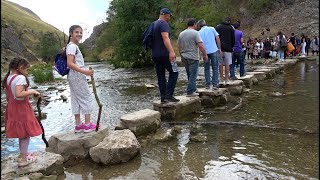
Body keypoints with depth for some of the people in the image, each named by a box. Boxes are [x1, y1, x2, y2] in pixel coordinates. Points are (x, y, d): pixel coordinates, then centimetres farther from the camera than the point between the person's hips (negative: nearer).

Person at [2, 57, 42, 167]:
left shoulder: (8, 78, 8)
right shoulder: (21, 78, -19)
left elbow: (8, 97, 13)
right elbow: (18, 94, -31)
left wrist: (11, 104, 23)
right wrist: (32, 91, -21)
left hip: (12, 107, 9)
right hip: (21, 107, -9)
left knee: (21, 133, 20)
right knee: (26, 133, 4)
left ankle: (23, 154, 34)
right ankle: (23, 158, 12)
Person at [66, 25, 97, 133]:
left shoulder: (72, 46, 15)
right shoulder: (72, 46, -15)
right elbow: (70, 63, -24)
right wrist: (84, 71, -29)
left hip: (74, 76, 10)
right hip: (77, 76, -10)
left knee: (76, 100, 10)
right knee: (87, 98, -1)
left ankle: (78, 125, 17)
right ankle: (87, 124, 5)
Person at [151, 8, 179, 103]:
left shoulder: (154, 24, 21)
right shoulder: (163, 24, -9)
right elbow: (165, 38, -23)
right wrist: (171, 51, -32)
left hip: (155, 55, 9)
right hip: (164, 54, -9)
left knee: (161, 76, 9)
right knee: (174, 73, -2)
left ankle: (163, 97, 11)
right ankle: (168, 95, -8)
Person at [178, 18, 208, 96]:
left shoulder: (181, 34, 10)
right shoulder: (195, 33, -9)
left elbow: (179, 46, 14)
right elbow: (200, 46, -16)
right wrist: (205, 55, -7)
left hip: (184, 57, 7)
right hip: (193, 57, -7)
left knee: (189, 75, 15)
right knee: (193, 75, -1)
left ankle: (193, 89, 24)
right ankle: (190, 92, 0)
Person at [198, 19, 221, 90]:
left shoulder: (199, 32, 7)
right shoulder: (212, 28, 6)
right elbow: (217, 38, 0)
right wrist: (219, 48, 5)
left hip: (205, 52, 1)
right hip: (214, 50, -1)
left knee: (206, 69, 11)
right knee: (215, 68, 5)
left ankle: (207, 84, 11)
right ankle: (215, 84, 2)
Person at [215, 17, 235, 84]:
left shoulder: (218, 27, 10)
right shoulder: (231, 27, 5)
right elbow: (233, 39, 5)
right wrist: (232, 47, 17)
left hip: (219, 48, 2)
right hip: (228, 48, -1)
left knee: (220, 64, 5)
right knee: (227, 64, 1)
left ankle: (221, 79, 5)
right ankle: (226, 80, 1)